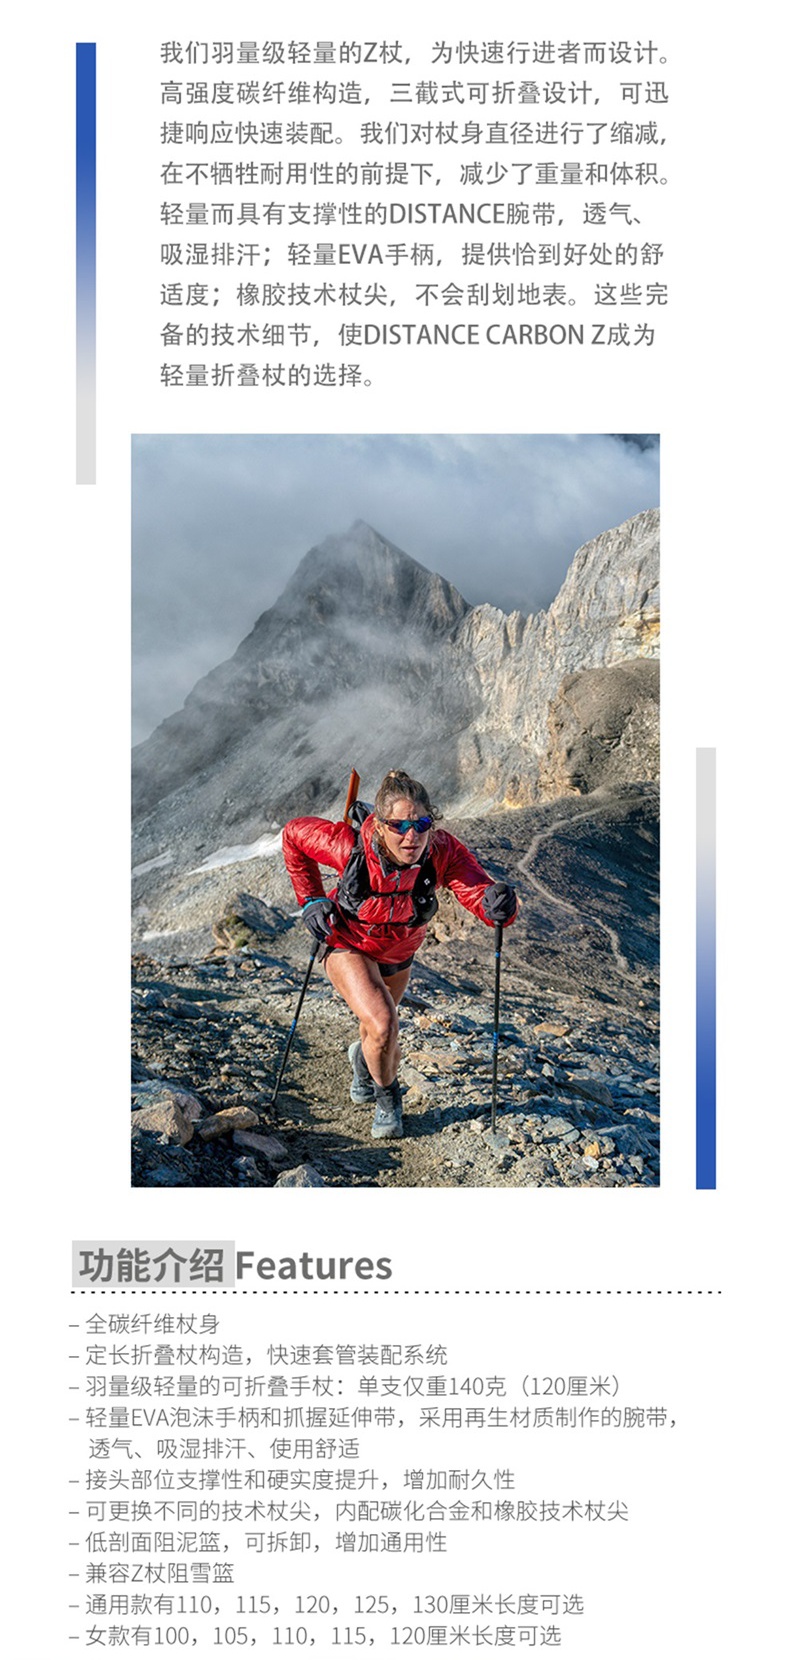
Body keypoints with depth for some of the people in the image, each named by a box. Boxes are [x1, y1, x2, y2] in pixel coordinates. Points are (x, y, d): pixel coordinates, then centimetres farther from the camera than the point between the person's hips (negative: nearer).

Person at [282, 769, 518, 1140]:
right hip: (348, 945, -3)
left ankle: (363, 1058, 65)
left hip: (399, 953, 3)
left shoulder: (443, 852, -35)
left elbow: (480, 894, -44)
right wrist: (310, 899, -17)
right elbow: (294, 834, -18)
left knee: (378, 1027, 26)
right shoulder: (350, 847, -37)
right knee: (382, 1025, -25)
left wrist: (499, 904, -67)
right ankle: (387, 1096, 7)